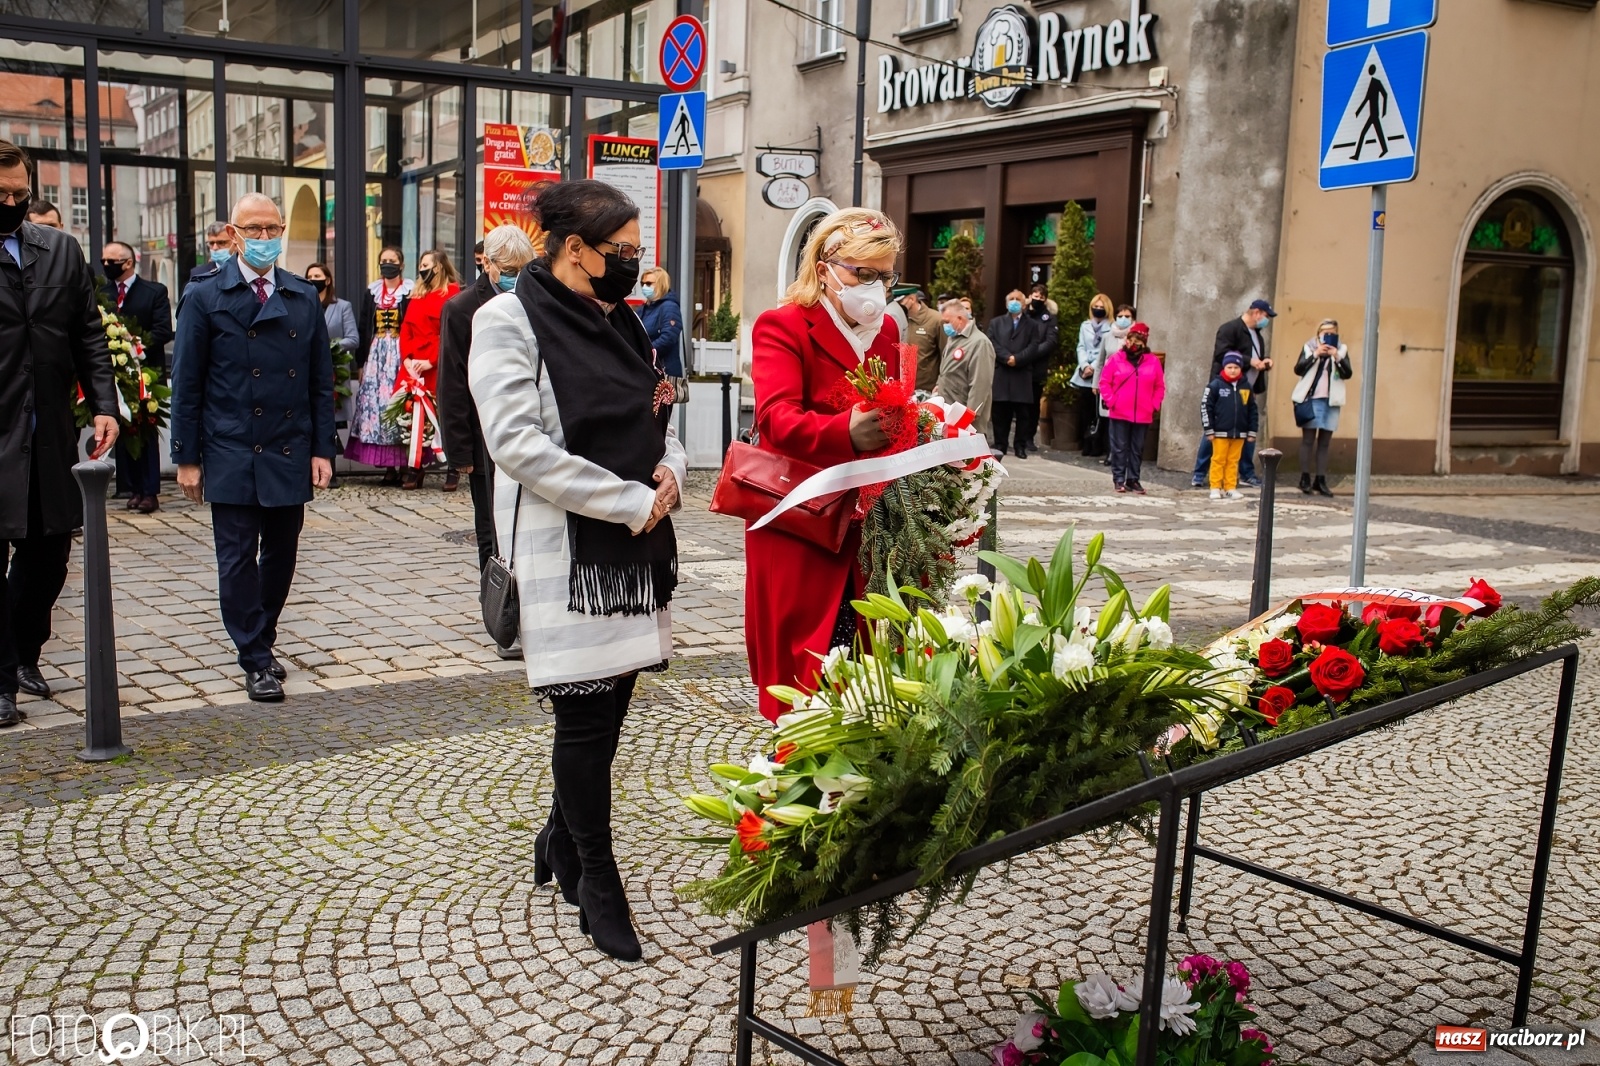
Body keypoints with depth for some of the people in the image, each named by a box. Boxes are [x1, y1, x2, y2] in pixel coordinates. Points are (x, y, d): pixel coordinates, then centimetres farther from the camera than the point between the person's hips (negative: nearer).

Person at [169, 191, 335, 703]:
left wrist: (322, 448, 2)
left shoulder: (305, 299, 8)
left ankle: (262, 642, 27)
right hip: (231, 455, -3)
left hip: (290, 455, 3)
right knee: (239, 560, 0)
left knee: (280, 556, 10)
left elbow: (321, 381, 9)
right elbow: (186, 384, 0)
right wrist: (187, 457, -4)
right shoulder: (206, 298, 0)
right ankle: (256, 661, 8)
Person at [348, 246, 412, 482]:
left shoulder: (410, 292, 1)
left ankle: (404, 464, -5)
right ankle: (388, 466, 1)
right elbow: (364, 329, 12)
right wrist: (362, 362, 7)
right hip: (376, 354, 4)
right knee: (374, 403, -2)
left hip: (400, 354, -4)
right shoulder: (372, 293, 14)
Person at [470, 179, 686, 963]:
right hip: (563, 546, -7)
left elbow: (657, 420, 21)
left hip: (632, 544, 7)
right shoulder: (509, 320, -8)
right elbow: (519, 444, -18)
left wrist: (669, 472, -3)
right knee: (587, 712, -2)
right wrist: (633, 501, -18)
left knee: (609, 699, 11)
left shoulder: (619, 321, 15)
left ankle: (563, 838, 32)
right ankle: (596, 879, 13)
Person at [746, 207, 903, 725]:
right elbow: (777, 417, -21)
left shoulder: (885, 332, 17)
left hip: (867, 524, 5)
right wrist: (845, 432, -40)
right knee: (803, 671, -2)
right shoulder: (783, 326, -5)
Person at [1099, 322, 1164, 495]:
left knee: (1137, 449, 8)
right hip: (1119, 414, -2)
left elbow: (1160, 387, 9)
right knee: (1120, 447, 2)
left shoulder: (1153, 362, 4)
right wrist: (1110, 401, -7)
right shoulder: (1116, 359, -1)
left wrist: (1154, 405, 0)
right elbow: (1104, 382, 1)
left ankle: (1133, 479, 16)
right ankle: (1119, 479, 9)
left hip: (1143, 415, 2)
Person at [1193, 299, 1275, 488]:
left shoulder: (1256, 334, 18)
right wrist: (1249, 361, -20)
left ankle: (1247, 473, 19)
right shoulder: (1229, 329, -10)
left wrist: (1263, 362, 7)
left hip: (1247, 390, 9)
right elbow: (1222, 353, -21)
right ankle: (1200, 474, 1)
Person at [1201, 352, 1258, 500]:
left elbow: (1252, 410, 11)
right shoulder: (1216, 385, -5)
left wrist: (1252, 431, 8)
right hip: (1220, 432, -3)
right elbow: (1206, 407, -6)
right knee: (1219, 460, 2)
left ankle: (1231, 487, 15)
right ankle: (1216, 488, 9)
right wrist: (1209, 430, -7)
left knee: (1233, 461, 9)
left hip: (1239, 433, 3)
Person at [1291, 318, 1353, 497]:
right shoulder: (1309, 347, 4)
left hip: (1331, 402, 2)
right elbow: (1298, 369, -7)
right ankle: (1305, 479, 1)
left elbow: (1348, 374, -2)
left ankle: (1321, 480, 6)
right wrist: (1315, 355, -16)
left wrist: (1337, 357, -16)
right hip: (1311, 399, -2)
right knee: (1308, 440, -2)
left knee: (1324, 442, 4)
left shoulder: (1341, 350, 9)